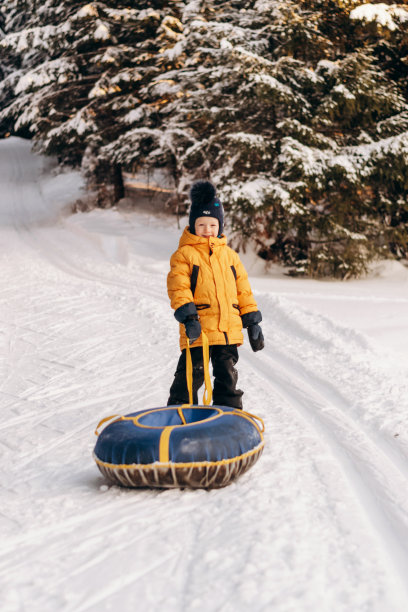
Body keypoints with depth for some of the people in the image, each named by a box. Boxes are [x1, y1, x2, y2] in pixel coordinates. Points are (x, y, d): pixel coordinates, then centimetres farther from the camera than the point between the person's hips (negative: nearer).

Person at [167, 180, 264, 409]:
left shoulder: (230, 255, 15)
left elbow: (243, 290, 18)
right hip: (197, 329, -5)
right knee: (190, 376, -3)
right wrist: (187, 316, -21)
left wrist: (252, 322, 13)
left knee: (227, 377, 13)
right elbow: (178, 288, -9)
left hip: (229, 330, 5)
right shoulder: (184, 254, 0)